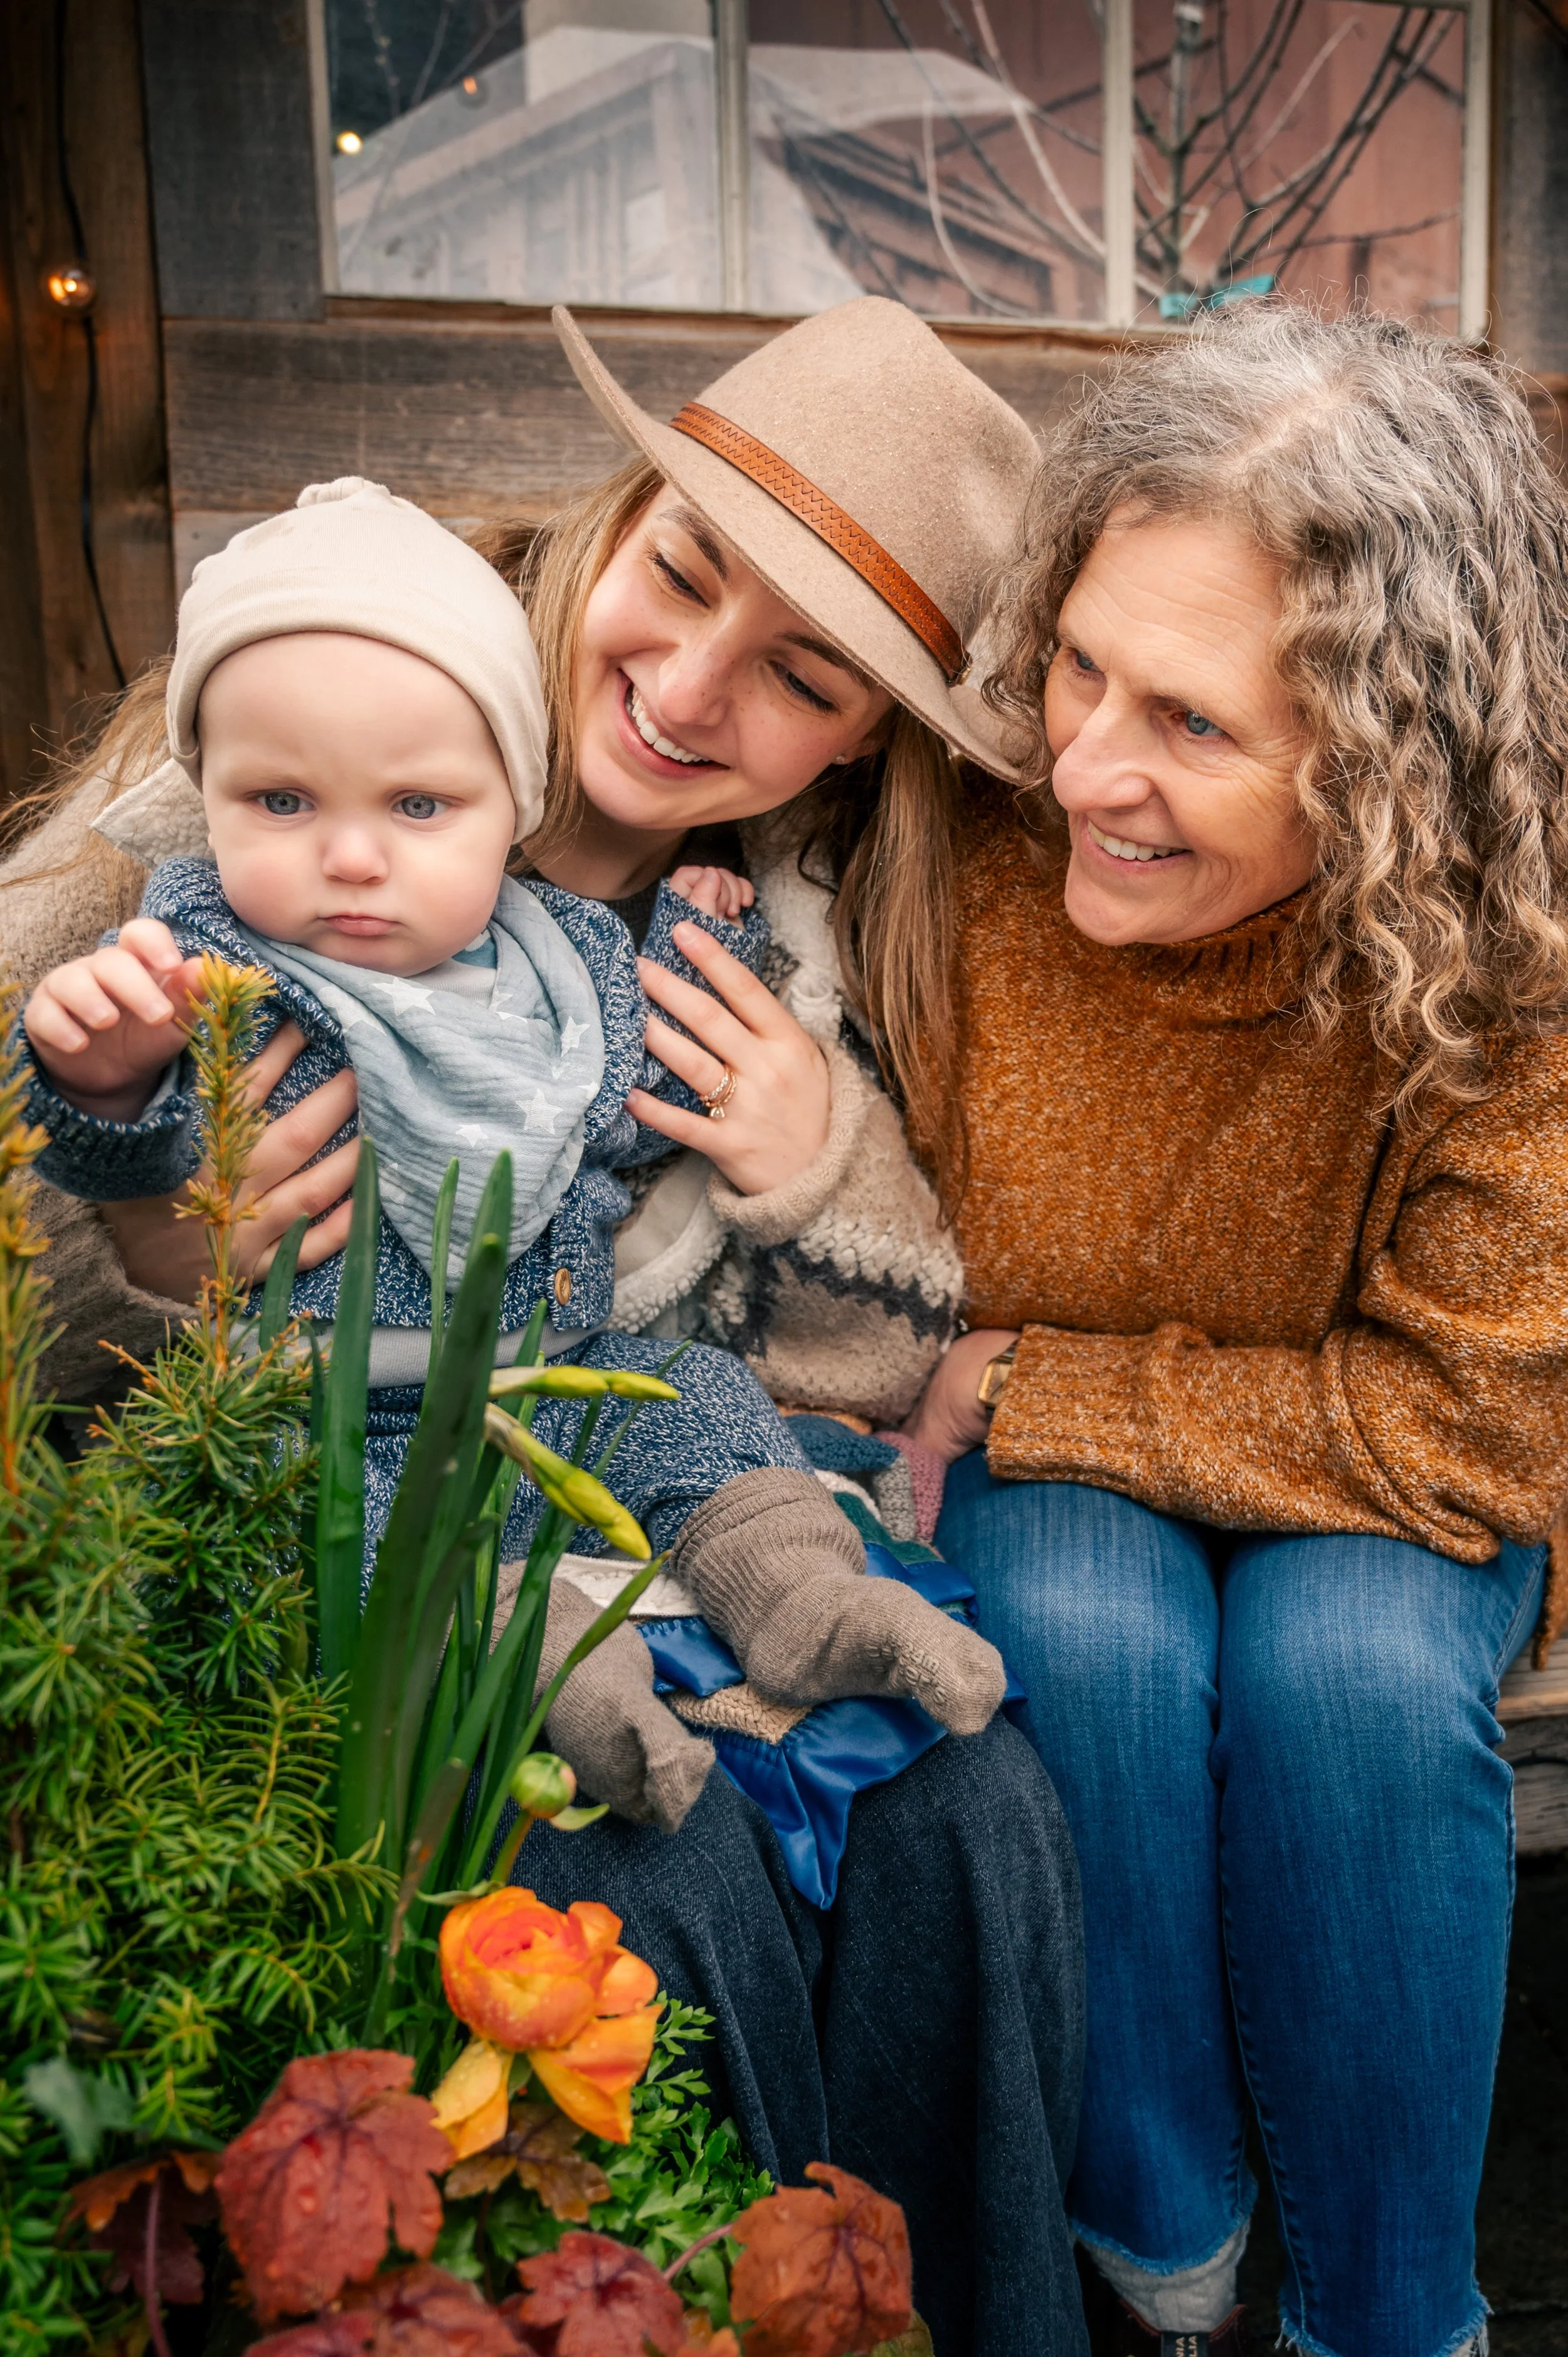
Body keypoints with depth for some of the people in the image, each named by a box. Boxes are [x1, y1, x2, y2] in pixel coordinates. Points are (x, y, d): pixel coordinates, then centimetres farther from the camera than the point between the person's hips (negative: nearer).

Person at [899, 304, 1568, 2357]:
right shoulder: (969, 837, -21)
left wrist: (1021, 1394, -21)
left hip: (1390, 1504, 0)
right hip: (1050, 1486, 1)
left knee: (1346, 1664, -30)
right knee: (1084, 1632, -29)